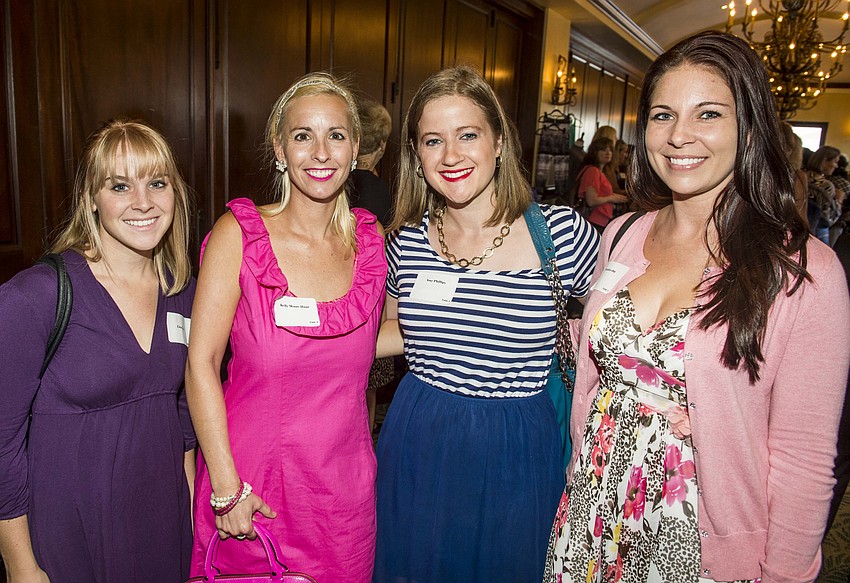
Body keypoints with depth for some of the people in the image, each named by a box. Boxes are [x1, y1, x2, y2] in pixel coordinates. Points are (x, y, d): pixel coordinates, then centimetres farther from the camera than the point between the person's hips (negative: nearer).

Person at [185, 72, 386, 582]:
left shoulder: (371, 238, -1)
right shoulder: (238, 235, -11)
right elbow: (201, 364, -11)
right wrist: (226, 489, -11)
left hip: (345, 481, 3)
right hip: (252, 482, -2)